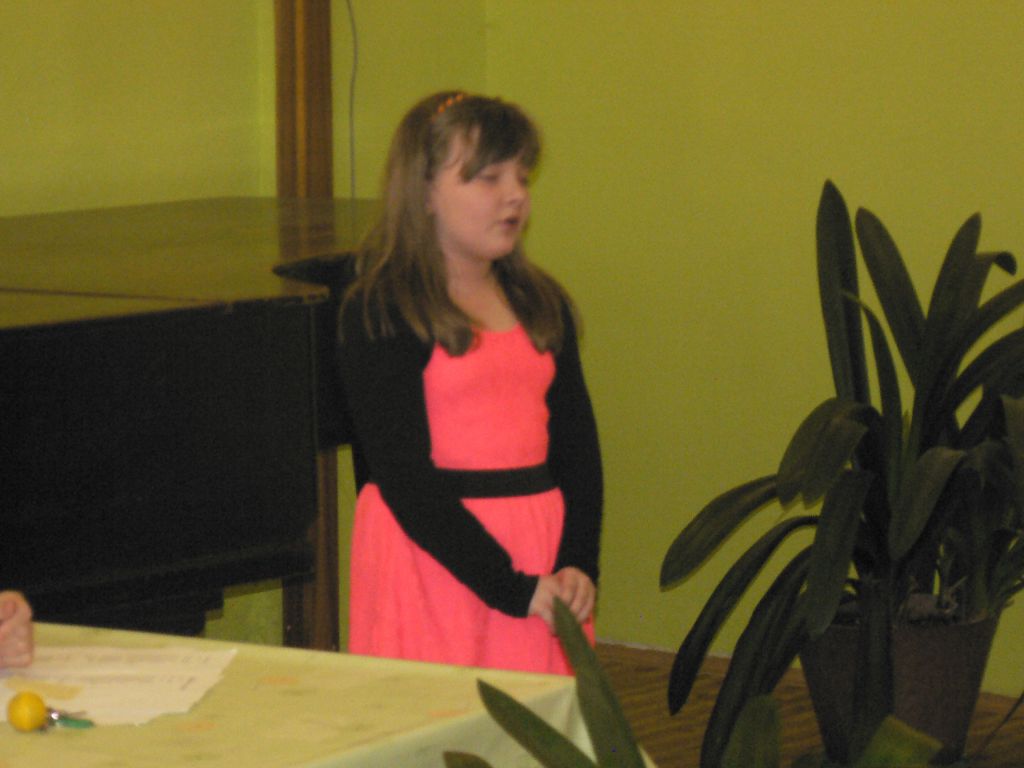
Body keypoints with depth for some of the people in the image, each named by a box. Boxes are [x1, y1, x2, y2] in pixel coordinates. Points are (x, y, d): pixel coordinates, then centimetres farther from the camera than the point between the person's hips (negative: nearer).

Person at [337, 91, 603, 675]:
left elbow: (577, 447, 9)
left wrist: (578, 566, -8)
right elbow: (404, 476, -13)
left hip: (540, 547, 6)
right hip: (435, 555, -5)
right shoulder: (379, 314, -7)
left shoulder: (542, 304, 13)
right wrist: (512, 587, -17)